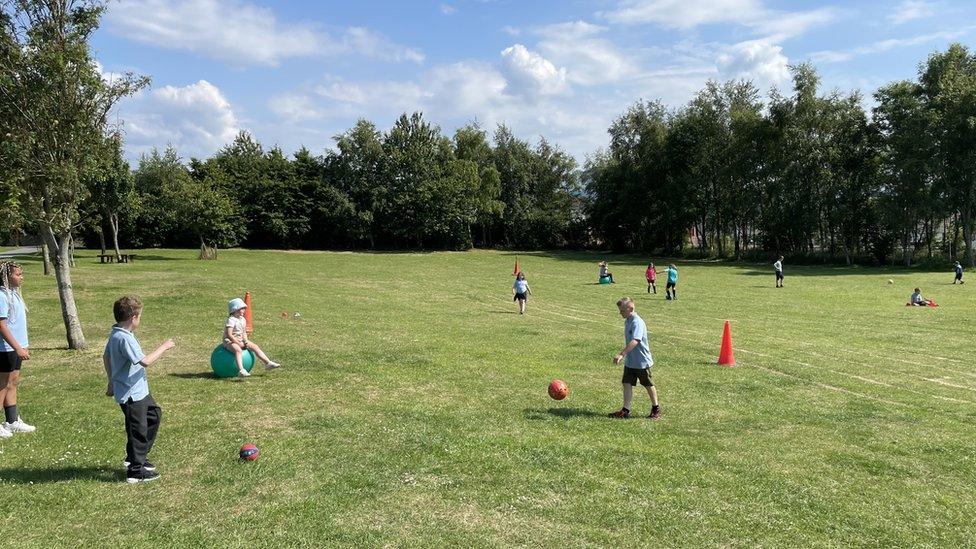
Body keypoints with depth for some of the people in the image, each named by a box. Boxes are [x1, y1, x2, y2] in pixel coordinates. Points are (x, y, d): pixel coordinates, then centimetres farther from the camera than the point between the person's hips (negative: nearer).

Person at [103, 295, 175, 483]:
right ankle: (135, 471, 15)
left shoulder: (115, 334, 6)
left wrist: (112, 382, 26)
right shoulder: (125, 338, -26)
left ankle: (137, 456, 32)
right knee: (138, 430, 1)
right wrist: (163, 347, -18)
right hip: (131, 394, -11)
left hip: (139, 390, 11)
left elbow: (106, 356, 19)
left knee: (155, 414, 23)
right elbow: (145, 361, -31)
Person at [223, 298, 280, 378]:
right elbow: (229, 335, -24)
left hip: (239, 340, 9)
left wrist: (245, 341, -4)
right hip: (229, 341, -9)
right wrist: (238, 343, -21)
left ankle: (268, 363, 2)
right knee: (238, 350, -37)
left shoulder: (242, 319, 8)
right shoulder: (231, 320, -18)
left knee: (254, 346, -1)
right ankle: (241, 370, -55)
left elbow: (244, 332, 15)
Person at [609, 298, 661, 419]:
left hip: (642, 361, -8)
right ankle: (625, 410, 7)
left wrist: (621, 354, -43)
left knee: (648, 385, 10)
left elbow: (634, 341, -37)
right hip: (630, 361, 8)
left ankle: (656, 408, 28)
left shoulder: (637, 322, -24)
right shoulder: (627, 321, 5)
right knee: (627, 383, 2)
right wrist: (624, 355, 20)